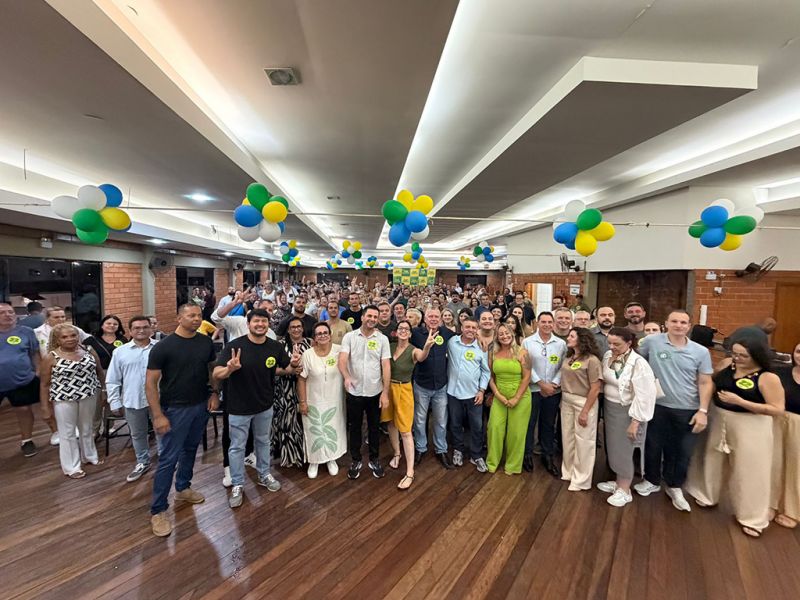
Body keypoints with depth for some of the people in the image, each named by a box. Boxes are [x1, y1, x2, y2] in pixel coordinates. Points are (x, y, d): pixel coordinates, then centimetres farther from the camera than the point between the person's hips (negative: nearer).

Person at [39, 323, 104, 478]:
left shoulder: (88, 351, -2)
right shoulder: (51, 358, -10)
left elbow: (99, 371, 7)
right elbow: (44, 384, -3)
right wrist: (45, 405, -3)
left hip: (89, 395, 3)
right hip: (64, 399, -3)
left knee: (87, 428, 19)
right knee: (67, 433, 9)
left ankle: (90, 455, 38)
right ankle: (71, 467, 23)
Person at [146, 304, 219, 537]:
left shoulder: (206, 342, -2)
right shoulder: (163, 346, -15)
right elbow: (150, 382, -13)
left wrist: (215, 393, -1)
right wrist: (158, 415, -16)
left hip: (201, 406, 5)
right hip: (175, 409, -5)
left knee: (190, 449, 21)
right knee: (168, 458, 2)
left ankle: (182, 488, 42)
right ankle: (158, 510, 17)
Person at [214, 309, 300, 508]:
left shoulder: (276, 347, -10)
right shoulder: (234, 345, -20)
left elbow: (286, 369, 1)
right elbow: (216, 375, -23)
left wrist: (294, 365, -22)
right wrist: (230, 369, -45)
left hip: (265, 405, 3)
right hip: (239, 407, -3)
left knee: (263, 441, 22)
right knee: (237, 447, 13)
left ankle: (264, 475, 43)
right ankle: (237, 485, 32)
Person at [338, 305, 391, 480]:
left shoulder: (382, 339, -4)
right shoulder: (349, 336, -5)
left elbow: (386, 366, -5)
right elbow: (342, 359, -16)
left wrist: (385, 392, -9)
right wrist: (346, 377, -36)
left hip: (375, 392, 0)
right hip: (354, 392, 0)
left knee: (374, 427, 15)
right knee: (354, 428, 15)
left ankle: (374, 459, 35)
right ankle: (356, 460, 34)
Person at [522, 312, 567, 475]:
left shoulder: (561, 344, 2)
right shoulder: (527, 342, -4)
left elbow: (563, 367, 2)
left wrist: (555, 384, -10)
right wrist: (542, 384, -11)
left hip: (554, 391, 2)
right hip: (533, 389, -2)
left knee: (549, 424, 14)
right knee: (529, 423, 7)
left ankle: (548, 456, 29)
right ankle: (527, 454, 24)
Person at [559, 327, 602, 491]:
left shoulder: (591, 360, -14)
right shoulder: (568, 358, 6)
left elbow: (595, 388, -15)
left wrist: (585, 411, -17)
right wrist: (562, 401, 4)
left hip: (584, 402, -6)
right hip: (566, 402, 7)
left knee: (583, 442, 7)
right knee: (567, 438, 16)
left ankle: (581, 480, 22)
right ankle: (568, 472, 34)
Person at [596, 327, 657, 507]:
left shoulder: (638, 363, -22)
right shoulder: (608, 356, -1)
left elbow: (644, 396, -20)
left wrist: (635, 421, -18)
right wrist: (605, 409, 14)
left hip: (626, 411, -6)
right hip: (609, 407, 6)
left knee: (623, 451, 4)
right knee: (613, 448, 17)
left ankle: (624, 491, 23)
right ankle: (619, 482, 36)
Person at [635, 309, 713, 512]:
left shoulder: (701, 352, -3)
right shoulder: (651, 342, -8)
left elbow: (705, 383, -1)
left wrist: (703, 411, -6)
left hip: (687, 411, 1)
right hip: (657, 406, -1)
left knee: (683, 451, 13)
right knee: (653, 446, 14)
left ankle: (675, 487, 36)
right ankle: (652, 481, 36)